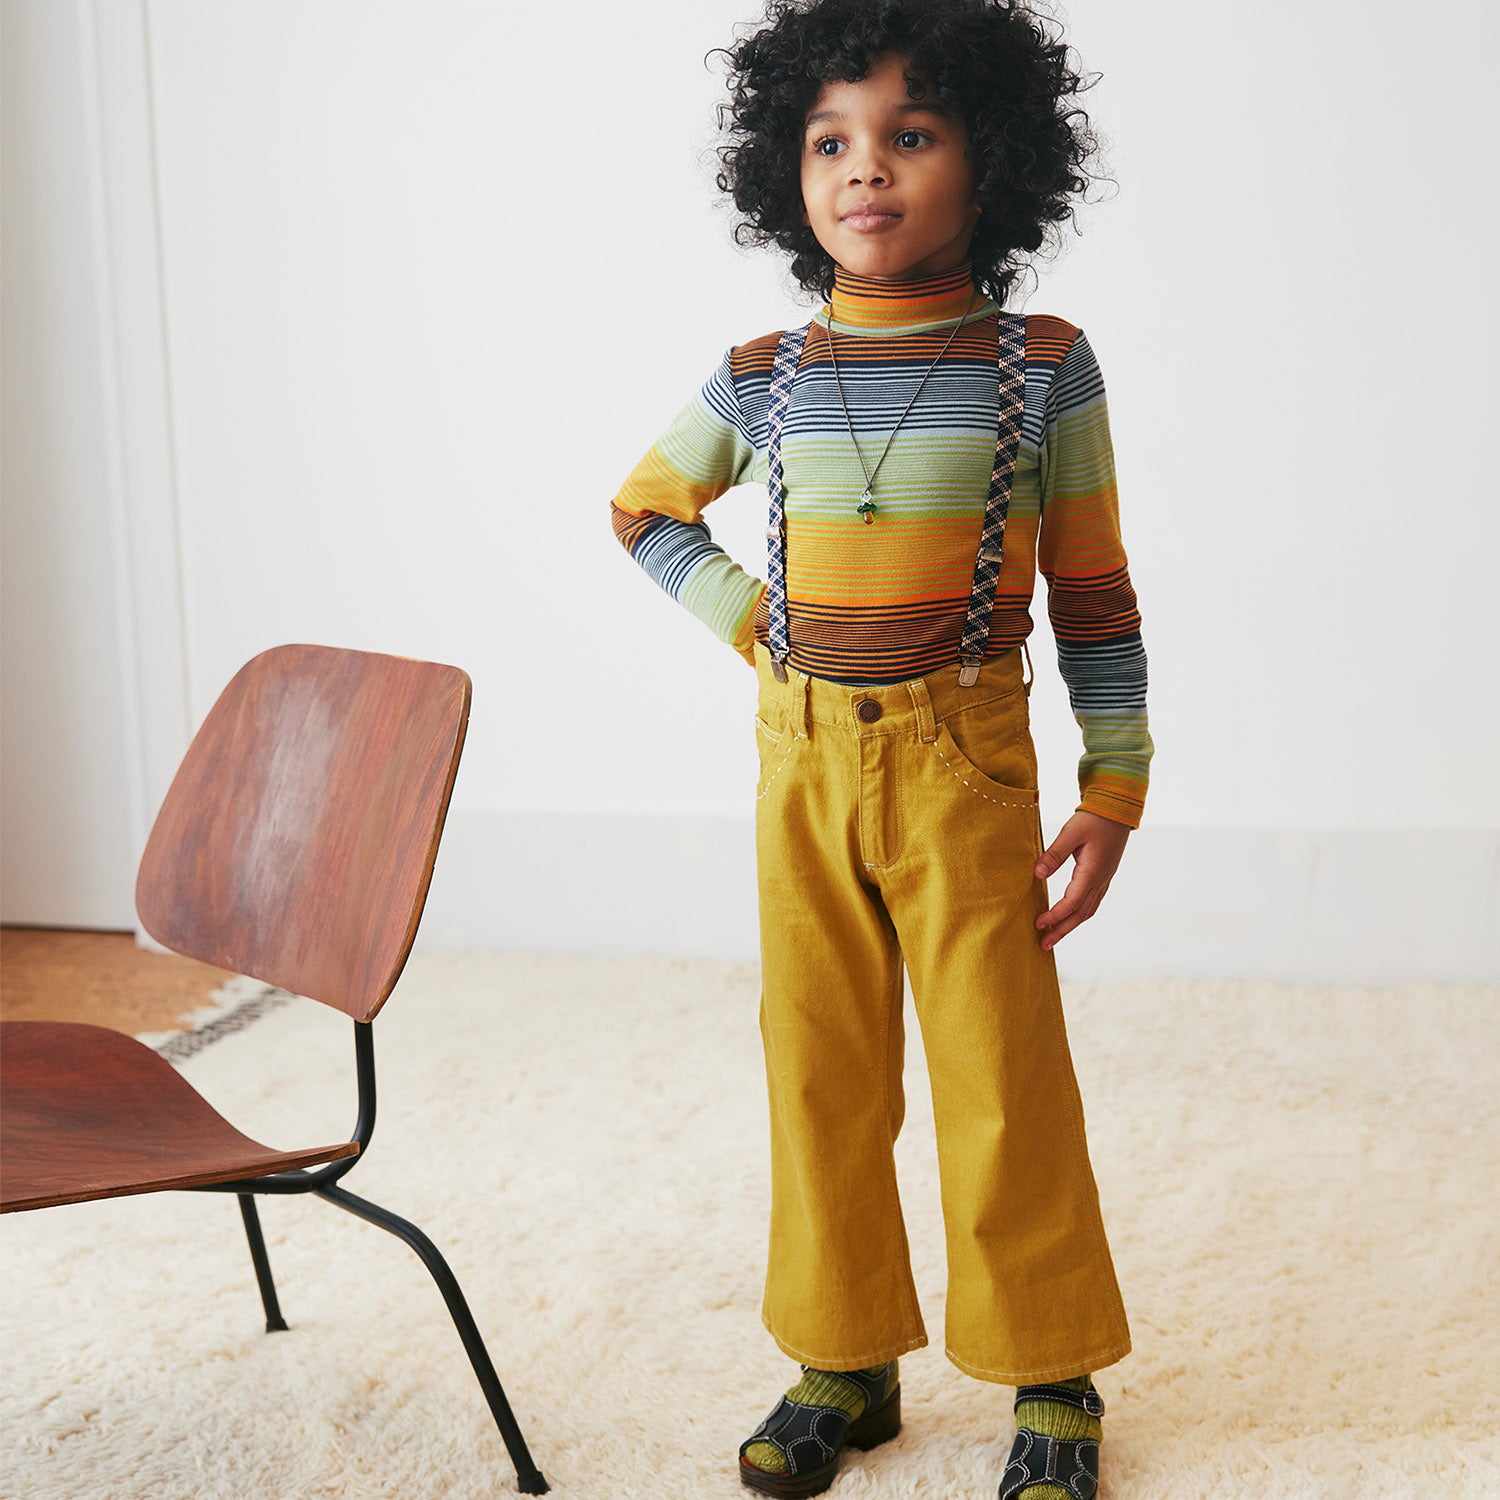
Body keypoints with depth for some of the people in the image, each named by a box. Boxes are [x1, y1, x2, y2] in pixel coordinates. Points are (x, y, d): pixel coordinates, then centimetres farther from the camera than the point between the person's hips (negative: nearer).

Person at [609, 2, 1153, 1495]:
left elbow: (1093, 591, 1)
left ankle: (1052, 1380, 19)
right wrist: (751, 622, 4)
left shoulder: (1042, 366, -4)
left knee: (1001, 1075, 1)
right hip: (802, 758, 3)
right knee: (818, 1073, 10)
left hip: (964, 760, -3)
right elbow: (644, 508, 18)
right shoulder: (761, 380, 2)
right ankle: (846, 1362, 26)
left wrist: (1114, 788, -1)